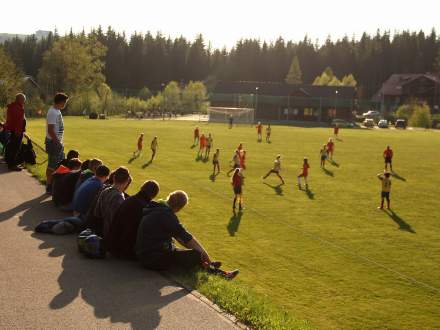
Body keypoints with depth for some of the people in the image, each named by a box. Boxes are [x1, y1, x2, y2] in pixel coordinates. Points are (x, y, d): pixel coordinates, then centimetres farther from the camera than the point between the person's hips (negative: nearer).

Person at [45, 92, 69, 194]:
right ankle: (49, 187, 7)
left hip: (57, 141, 10)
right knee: (52, 166, -2)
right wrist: (57, 143, -22)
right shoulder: (53, 112, -20)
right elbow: (50, 130, -24)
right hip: (53, 142, -10)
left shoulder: (57, 111, 11)